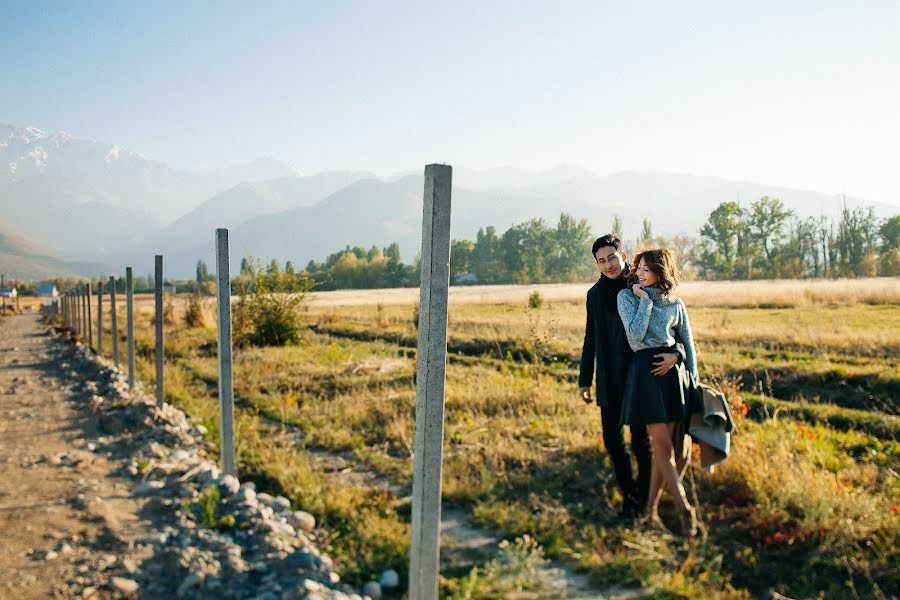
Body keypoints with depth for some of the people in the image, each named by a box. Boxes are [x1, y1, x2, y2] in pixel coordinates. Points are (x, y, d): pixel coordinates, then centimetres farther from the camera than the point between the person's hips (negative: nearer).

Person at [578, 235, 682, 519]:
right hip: (609, 381, 4)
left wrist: (675, 354, -25)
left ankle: (644, 494, 26)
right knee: (612, 438, 8)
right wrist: (585, 380, 11)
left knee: (641, 440, 5)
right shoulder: (596, 294, 5)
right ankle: (629, 493, 28)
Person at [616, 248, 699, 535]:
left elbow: (688, 342, 13)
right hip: (645, 370, -4)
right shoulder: (627, 296, 0)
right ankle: (684, 508, 6)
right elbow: (636, 334, -13)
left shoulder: (675, 303, 8)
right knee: (663, 445, -4)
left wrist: (693, 379, 9)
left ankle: (651, 508, 16)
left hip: (674, 371, 4)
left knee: (664, 445, 5)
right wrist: (645, 301, -8)